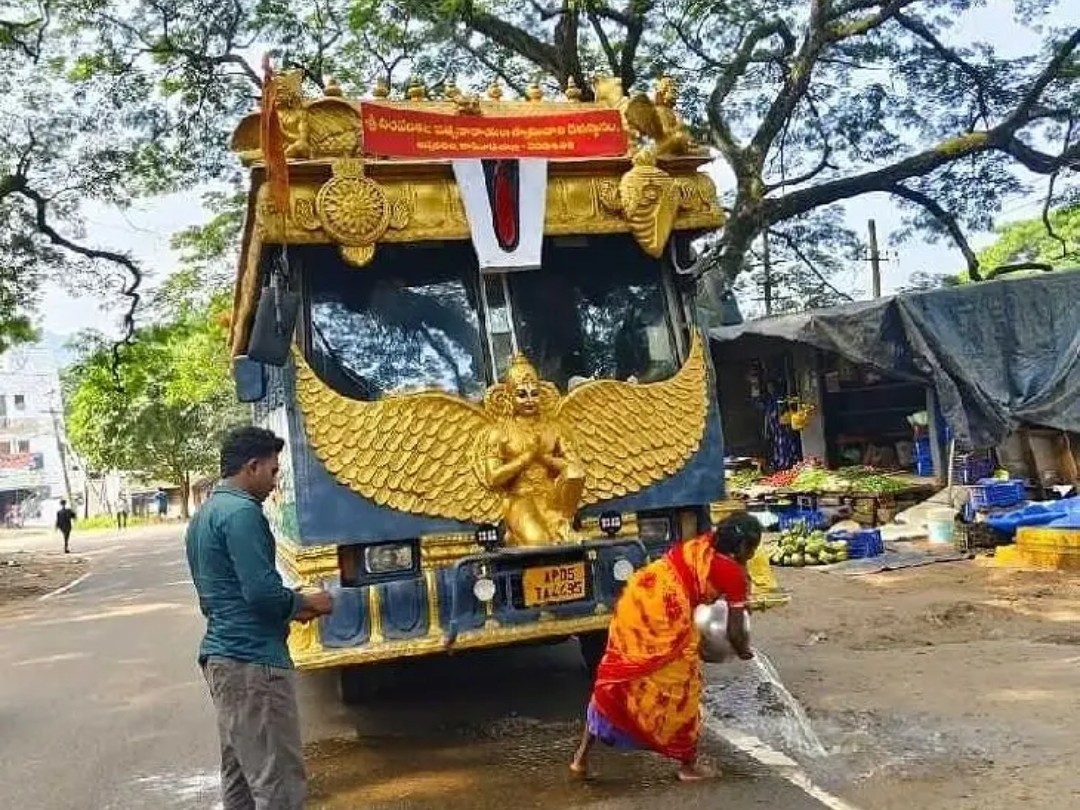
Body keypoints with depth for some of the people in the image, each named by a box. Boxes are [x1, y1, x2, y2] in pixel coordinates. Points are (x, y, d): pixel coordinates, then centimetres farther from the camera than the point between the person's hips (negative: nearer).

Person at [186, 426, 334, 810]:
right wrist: (306, 602, -4)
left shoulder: (204, 515, 16)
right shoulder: (242, 512, -15)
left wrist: (289, 607, 15)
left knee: (240, 775, 14)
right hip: (252, 661, -10)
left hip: (221, 655, 10)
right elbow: (261, 591, -22)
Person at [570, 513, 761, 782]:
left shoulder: (704, 544, 19)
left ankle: (582, 757, 19)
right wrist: (743, 651, 28)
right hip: (666, 610, -7)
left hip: (637, 596, 7)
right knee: (680, 688, 12)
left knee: (615, 679, 15)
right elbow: (734, 632, 9)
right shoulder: (735, 574, 3)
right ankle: (689, 766, 26)